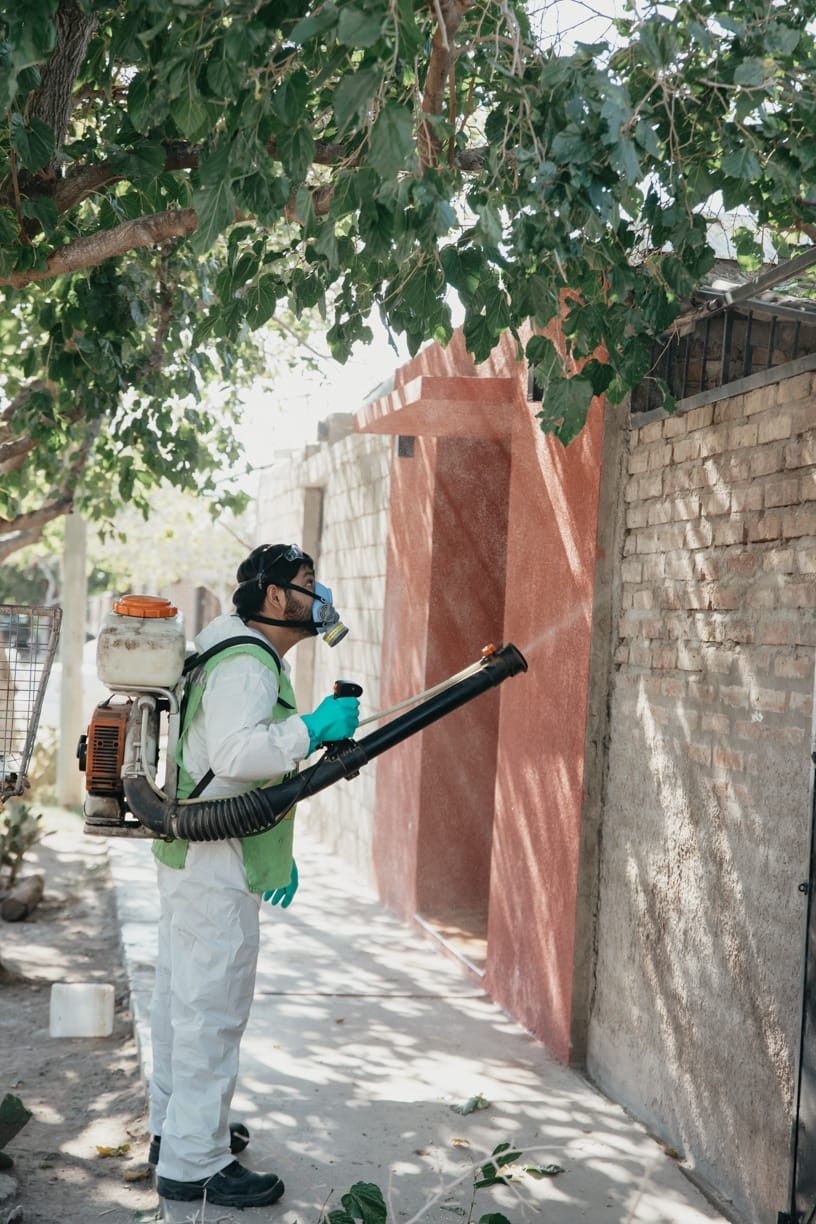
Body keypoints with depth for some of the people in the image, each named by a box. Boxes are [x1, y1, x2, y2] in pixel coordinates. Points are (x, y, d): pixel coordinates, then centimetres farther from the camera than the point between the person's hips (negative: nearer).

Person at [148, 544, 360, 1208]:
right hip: (216, 868, -11)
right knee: (212, 1011, -6)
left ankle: (174, 1129, 32)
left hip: (189, 856, 11)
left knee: (181, 998, 19)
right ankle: (194, 1164, 1)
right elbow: (235, 754, -31)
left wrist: (277, 854, 24)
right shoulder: (246, 664, -16)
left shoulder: (254, 659, 19)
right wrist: (313, 728, -24)